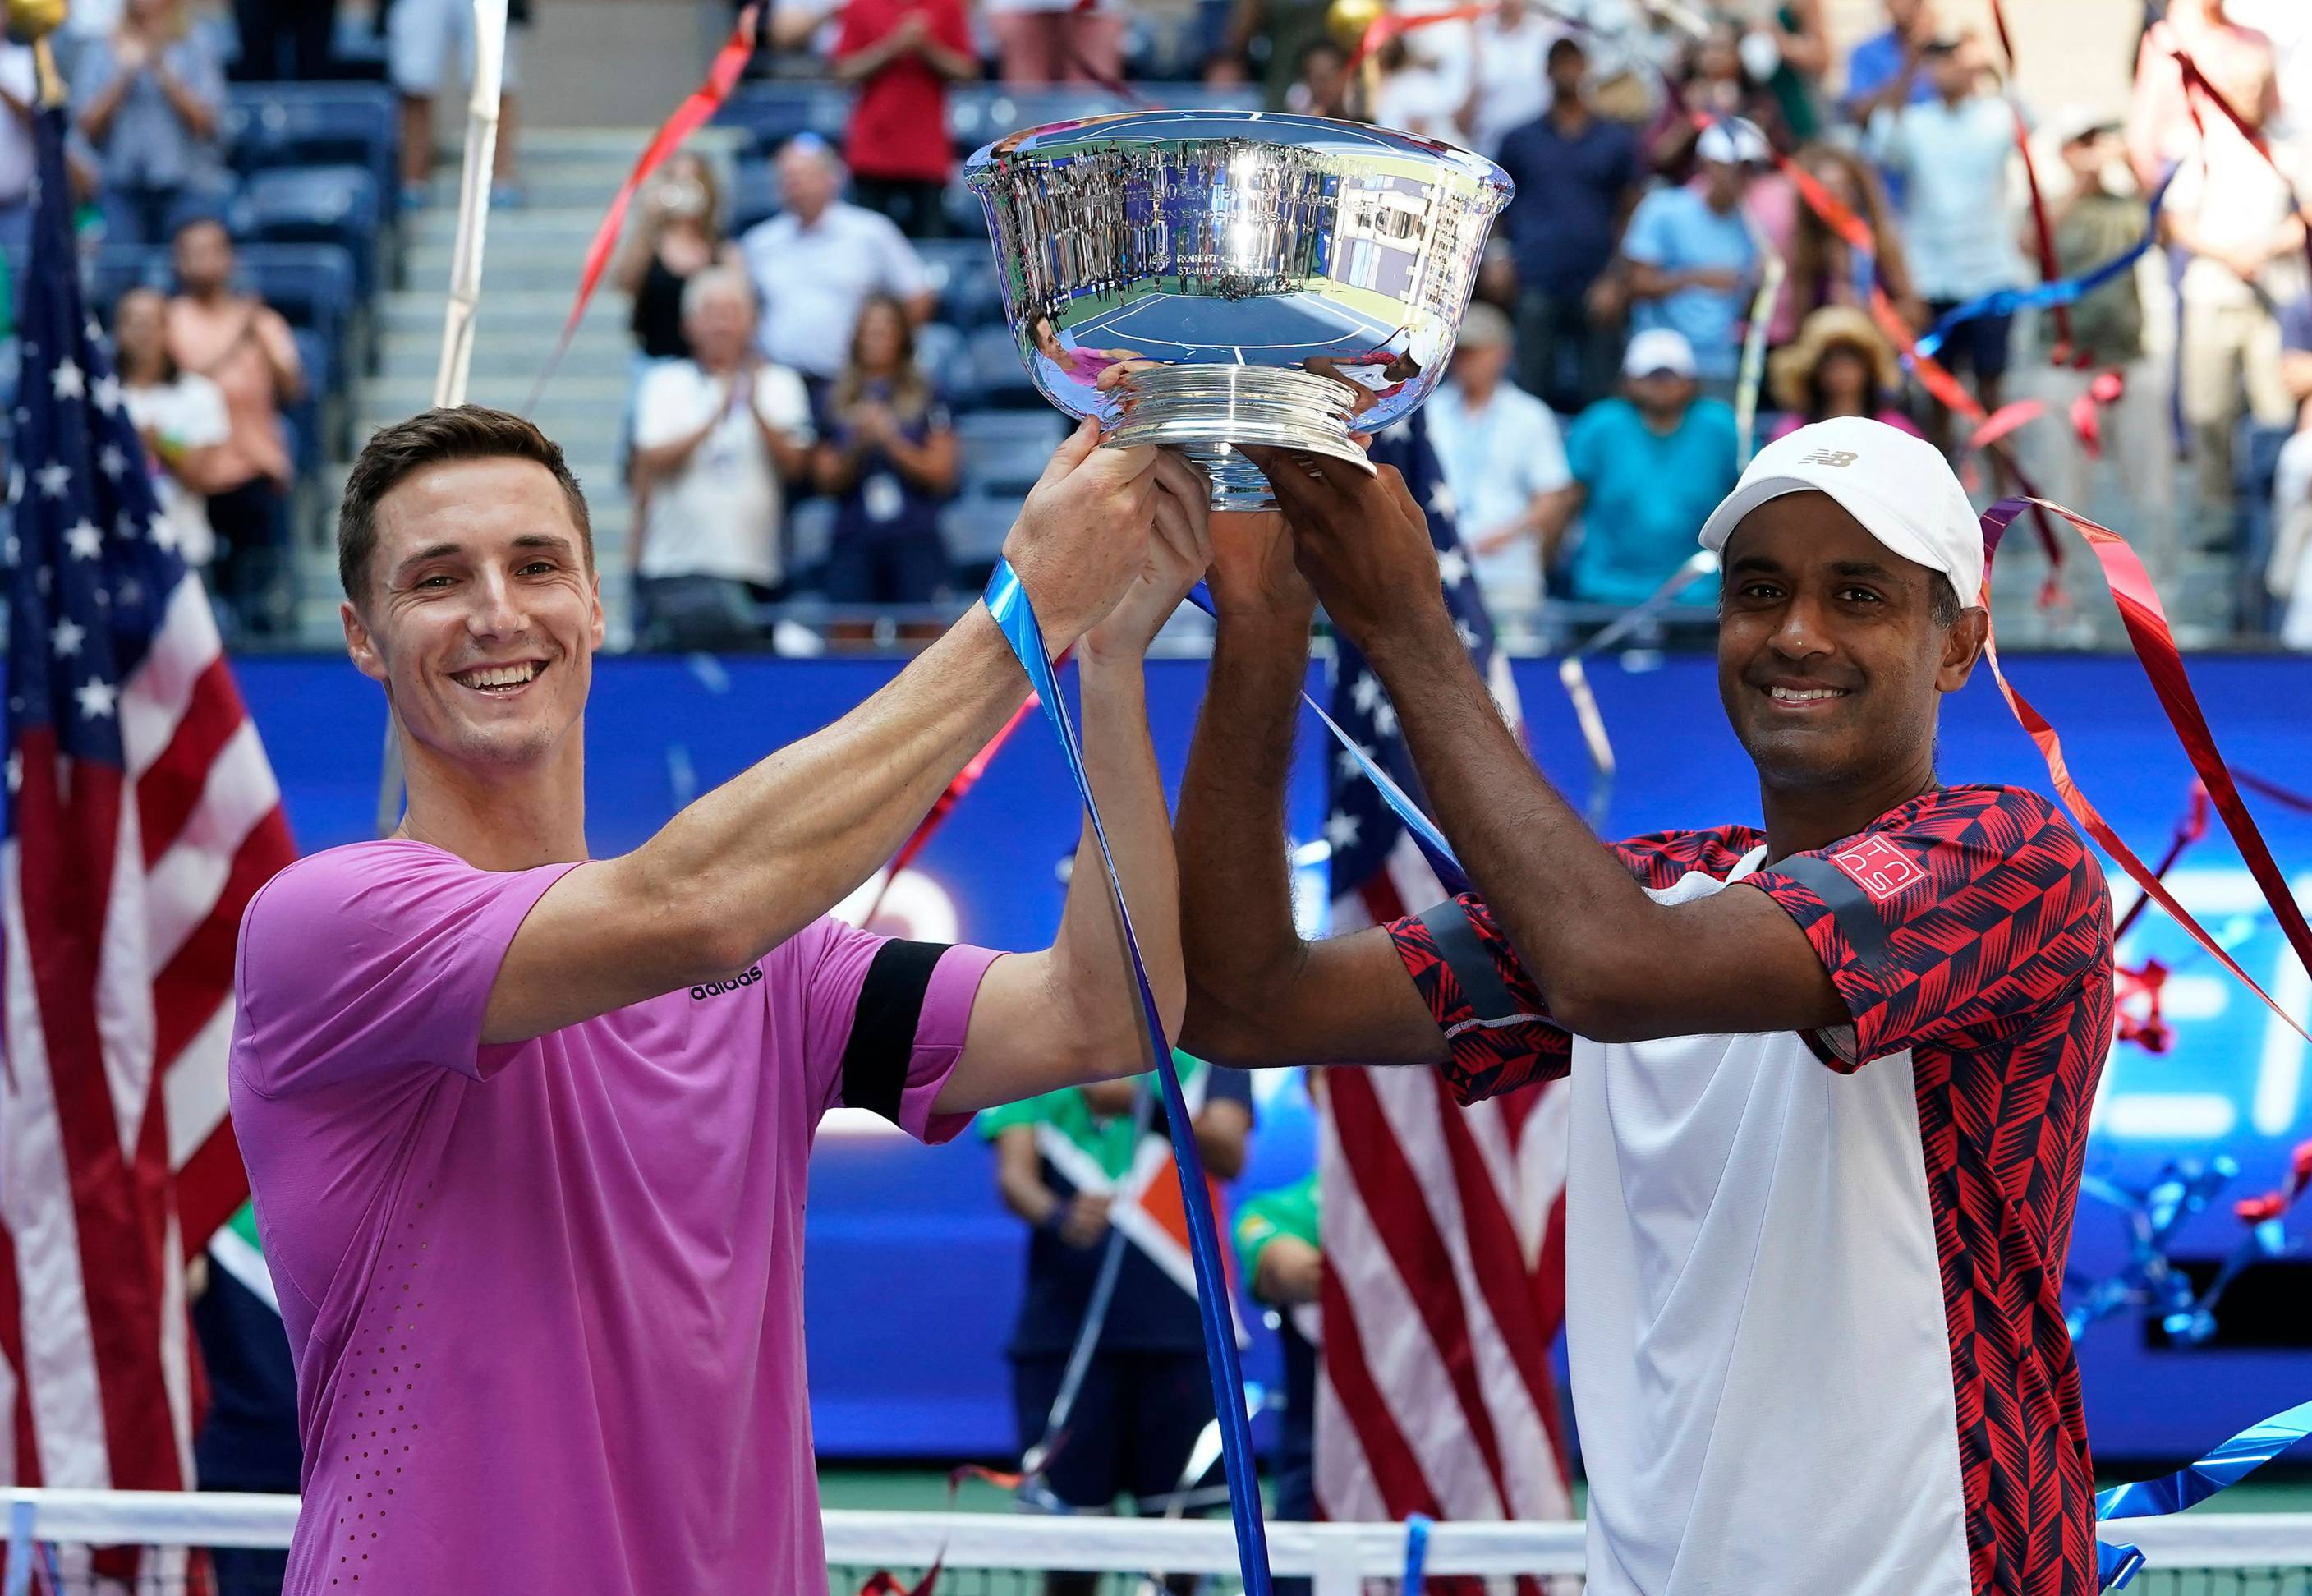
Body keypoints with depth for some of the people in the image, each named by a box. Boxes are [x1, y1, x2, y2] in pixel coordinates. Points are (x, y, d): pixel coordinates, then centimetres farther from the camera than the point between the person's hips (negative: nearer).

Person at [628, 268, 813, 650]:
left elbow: (797, 466, -1)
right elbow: (653, 460, -5)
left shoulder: (780, 384, 12)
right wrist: (715, 419, -17)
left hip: (755, 571, 1)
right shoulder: (665, 382, 9)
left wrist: (757, 410, -15)